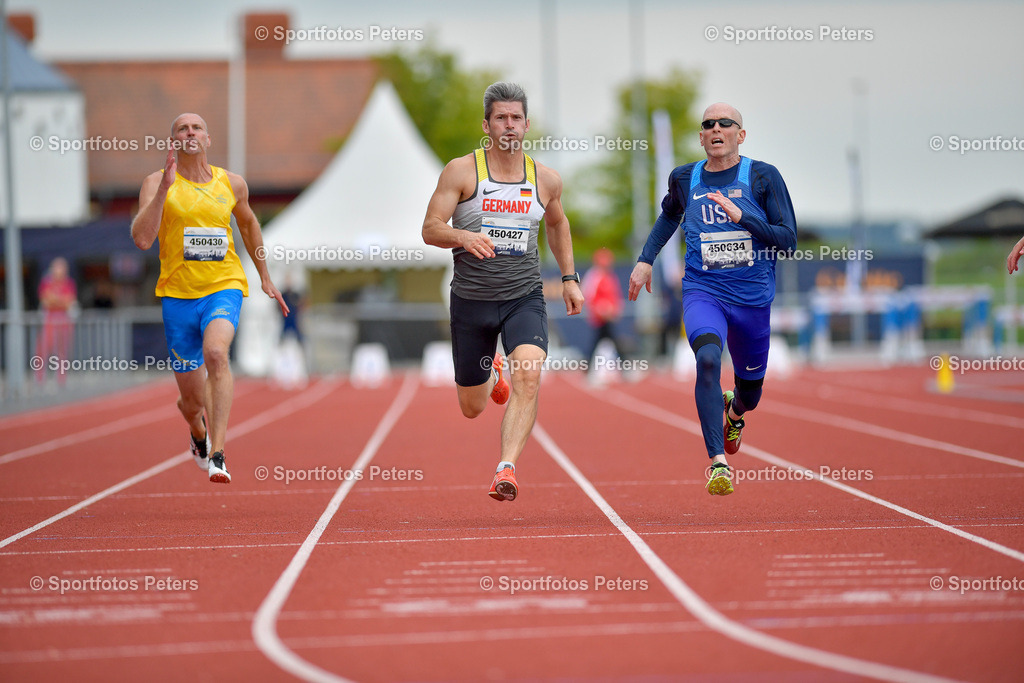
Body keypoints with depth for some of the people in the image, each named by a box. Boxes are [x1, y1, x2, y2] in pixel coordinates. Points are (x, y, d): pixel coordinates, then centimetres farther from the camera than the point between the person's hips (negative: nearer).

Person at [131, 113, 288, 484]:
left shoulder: (232, 184, 6)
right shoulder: (156, 183, -2)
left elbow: (248, 223, 26)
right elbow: (142, 239, -17)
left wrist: (265, 278, 29)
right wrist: (165, 187, -23)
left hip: (224, 287, 0)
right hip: (178, 293, 0)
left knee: (216, 352, -33)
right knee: (193, 401, 6)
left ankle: (217, 454, -33)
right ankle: (198, 432, 46)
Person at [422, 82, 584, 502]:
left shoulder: (546, 180, 4)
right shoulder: (461, 172, -6)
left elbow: (557, 224, 24)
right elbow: (430, 229, -9)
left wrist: (569, 278, 19)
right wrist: (463, 236, -29)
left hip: (524, 298, 1)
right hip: (472, 298, 0)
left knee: (528, 376, -28)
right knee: (472, 408, 12)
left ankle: (506, 469, -30)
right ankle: (492, 374, 48)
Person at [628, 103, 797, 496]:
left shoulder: (763, 177, -4)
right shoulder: (685, 179, 5)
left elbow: (788, 240, -7)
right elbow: (669, 216, 28)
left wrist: (741, 217, -19)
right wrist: (645, 259, 18)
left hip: (753, 298, 0)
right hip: (702, 291, 0)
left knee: (749, 396, 15)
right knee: (708, 359, -31)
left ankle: (733, 411, 55)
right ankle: (718, 463, -33)